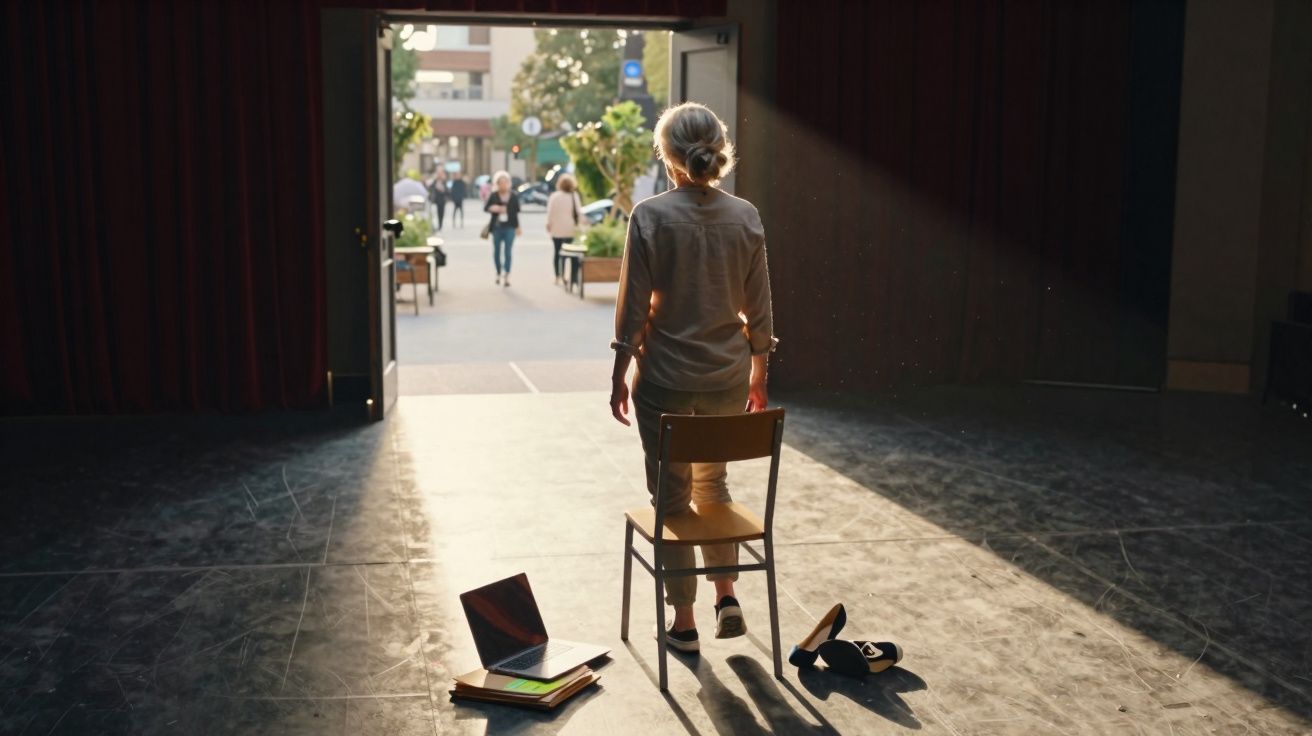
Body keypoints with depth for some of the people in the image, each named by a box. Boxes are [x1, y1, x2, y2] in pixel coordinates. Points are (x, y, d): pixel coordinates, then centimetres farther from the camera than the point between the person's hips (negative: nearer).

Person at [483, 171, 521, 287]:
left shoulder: (514, 196, 1)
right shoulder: (493, 195, -1)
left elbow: (516, 212, 8)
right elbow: (485, 208, 1)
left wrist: (517, 227, 11)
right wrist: (492, 208, -21)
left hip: (509, 227, -1)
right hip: (497, 227, 1)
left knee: (507, 251, -8)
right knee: (496, 251, 10)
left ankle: (507, 276, -9)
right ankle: (498, 274, 26)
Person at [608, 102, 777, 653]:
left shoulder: (650, 216, -12)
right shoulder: (746, 217, -1)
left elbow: (633, 308, -10)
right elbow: (758, 310, 3)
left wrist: (619, 378, 1)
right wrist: (757, 377, 15)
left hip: (665, 378, -3)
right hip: (727, 376, 4)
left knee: (672, 494, 9)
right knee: (712, 482, 24)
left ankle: (683, 623, 18)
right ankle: (726, 596, 20)